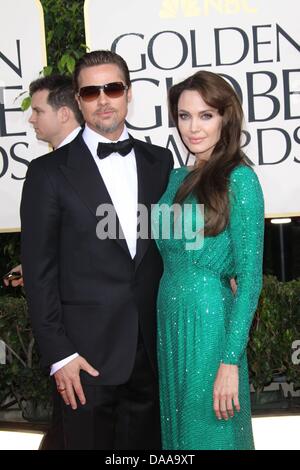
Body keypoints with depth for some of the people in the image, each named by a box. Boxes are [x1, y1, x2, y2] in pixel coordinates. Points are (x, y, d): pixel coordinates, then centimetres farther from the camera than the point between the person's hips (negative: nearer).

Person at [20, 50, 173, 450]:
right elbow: (39, 270, -5)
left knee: (149, 443, 14)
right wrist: (58, 353, -9)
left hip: (153, 344, 3)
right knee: (91, 440, 9)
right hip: (88, 349, -3)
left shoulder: (160, 161, 7)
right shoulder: (50, 172, -4)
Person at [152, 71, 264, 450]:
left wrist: (230, 362, -17)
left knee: (209, 431, 7)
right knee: (177, 427, 17)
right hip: (170, 318, 7)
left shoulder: (239, 180, -11)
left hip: (209, 319, -6)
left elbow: (249, 278, -13)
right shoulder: (177, 178, 10)